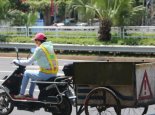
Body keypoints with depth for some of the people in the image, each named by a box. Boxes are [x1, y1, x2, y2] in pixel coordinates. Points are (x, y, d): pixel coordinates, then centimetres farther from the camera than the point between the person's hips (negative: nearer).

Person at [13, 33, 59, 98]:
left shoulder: (39, 49, -11)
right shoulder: (49, 46, 12)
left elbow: (29, 62, -7)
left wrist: (17, 62, 7)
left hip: (46, 73, -8)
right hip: (54, 73, 8)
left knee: (26, 73, 10)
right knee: (34, 74, 31)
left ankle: (21, 94, 15)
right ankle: (30, 94, 37)